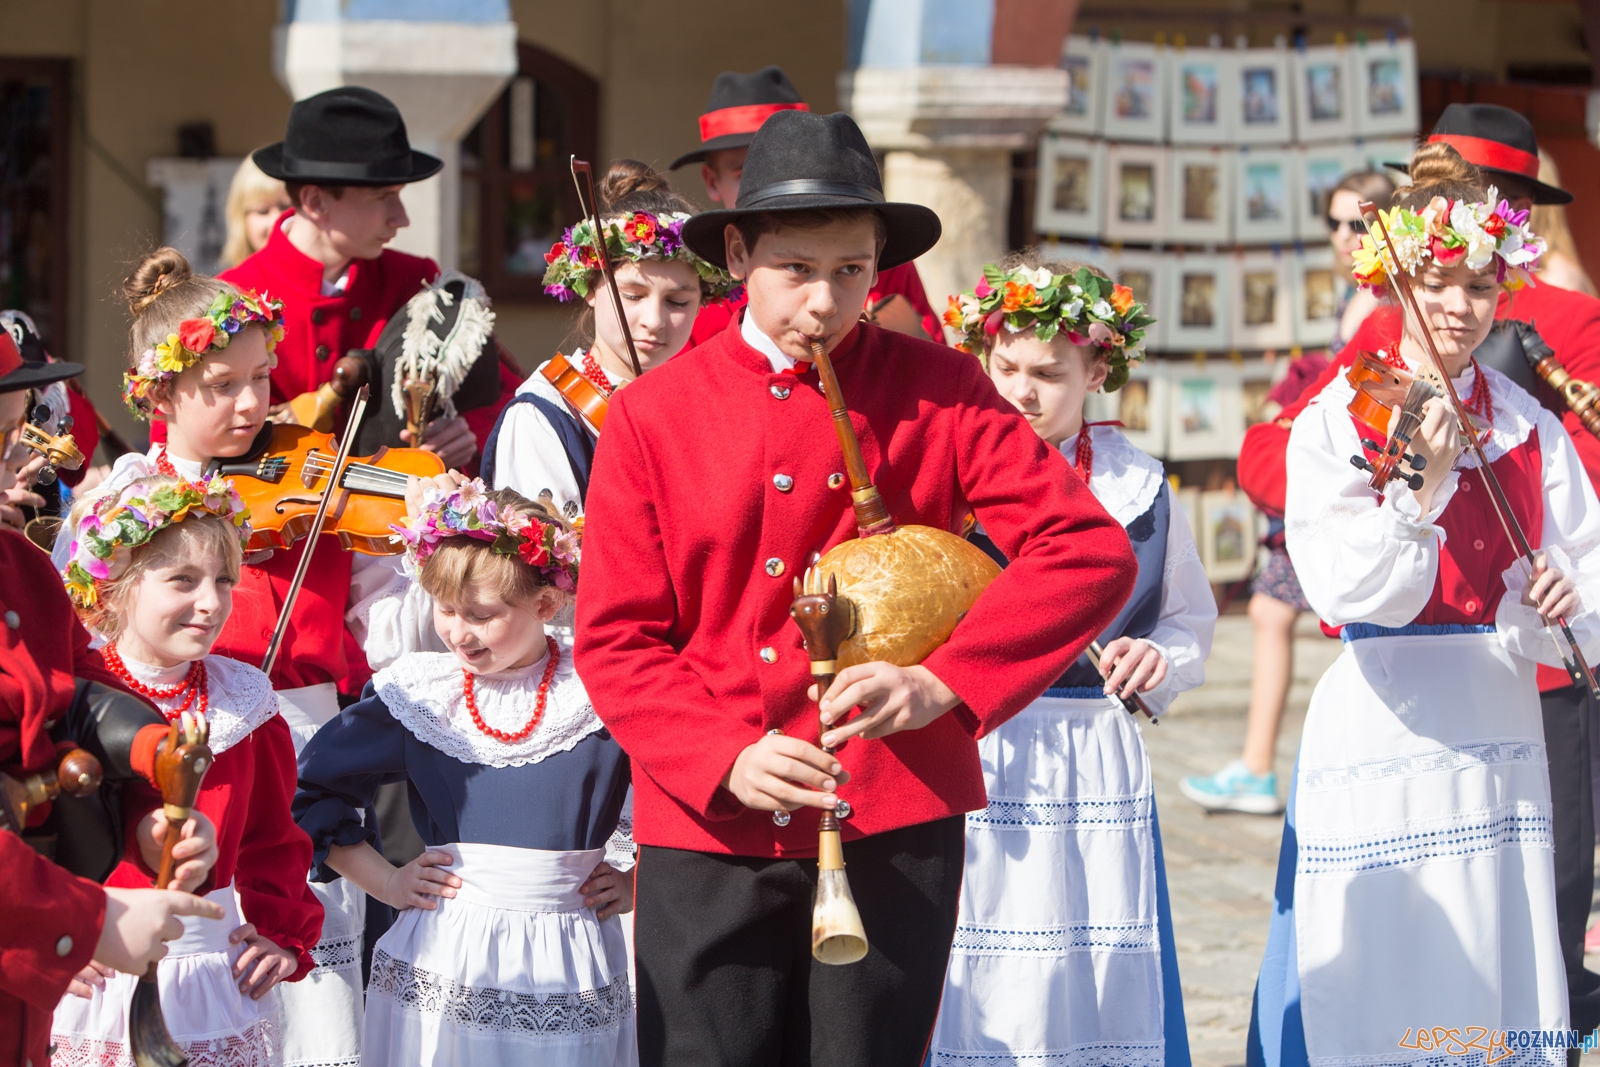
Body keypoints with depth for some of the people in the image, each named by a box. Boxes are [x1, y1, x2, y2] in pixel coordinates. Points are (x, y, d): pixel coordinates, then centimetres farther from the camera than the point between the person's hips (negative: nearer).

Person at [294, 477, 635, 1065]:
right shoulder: (418, 692, 2)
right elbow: (309, 790, 11)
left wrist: (641, 883, -2)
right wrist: (384, 881, 6)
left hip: (567, 972, -1)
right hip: (444, 966, 1)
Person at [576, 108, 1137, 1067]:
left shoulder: (936, 391, 2)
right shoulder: (653, 416, 3)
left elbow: (1092, 553, -4)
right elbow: (616, 638, 2)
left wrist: (945, 681, -15)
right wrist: (725, 756, -14)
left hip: (894, 827, 0)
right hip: (707, 829, 0)